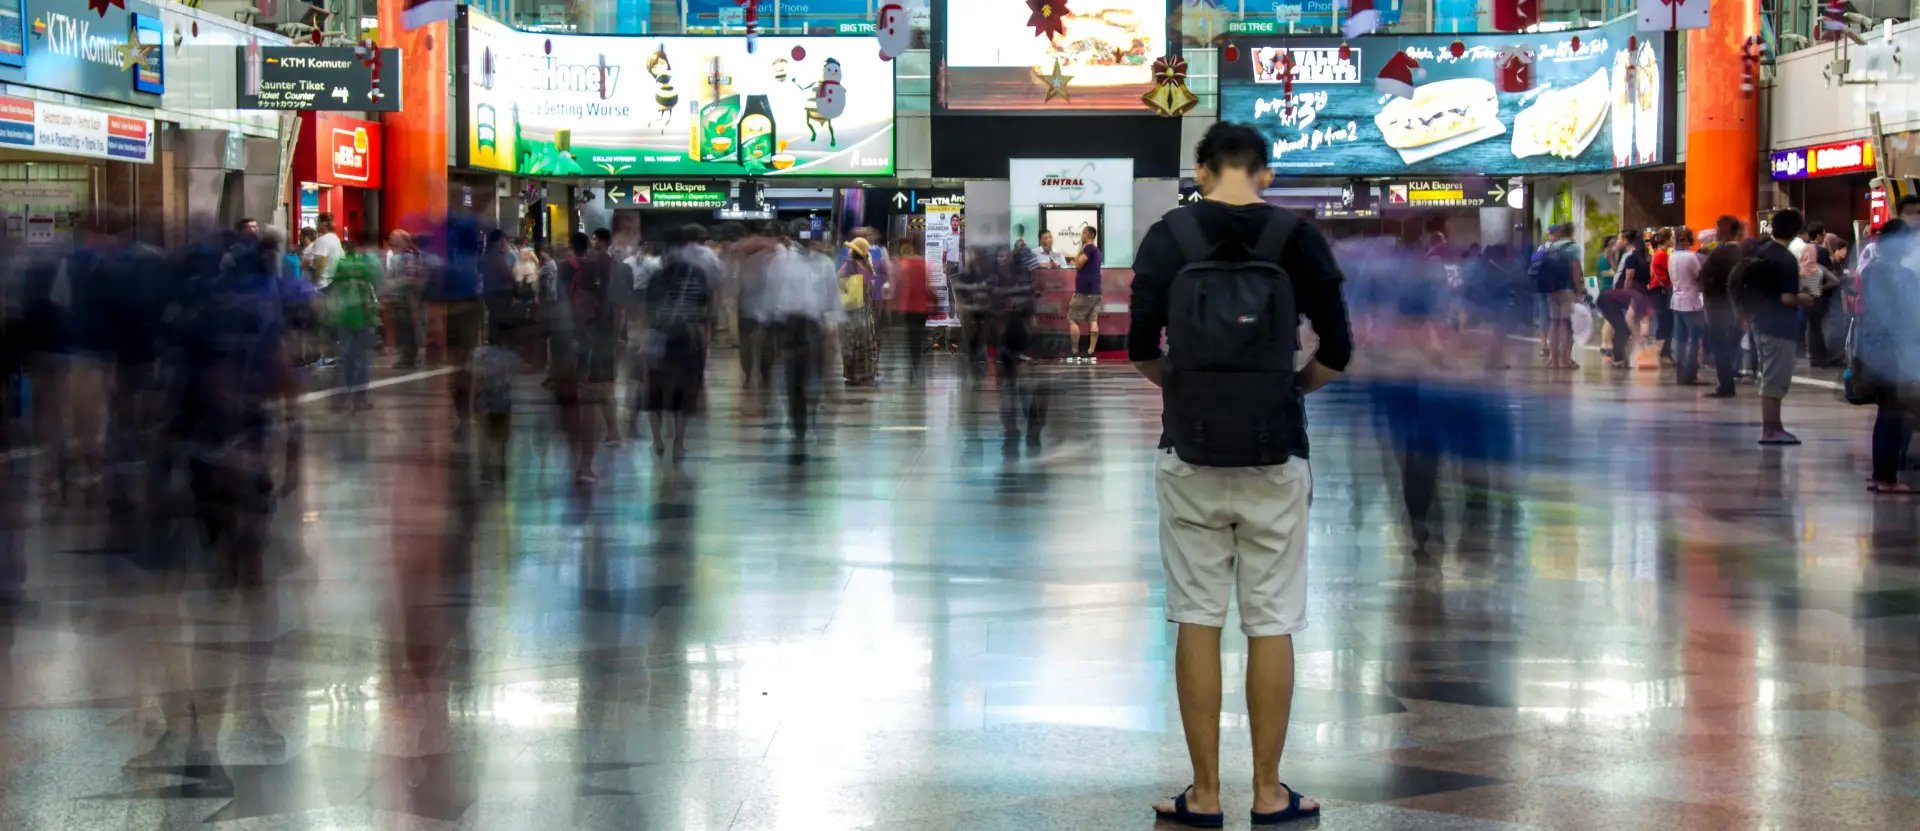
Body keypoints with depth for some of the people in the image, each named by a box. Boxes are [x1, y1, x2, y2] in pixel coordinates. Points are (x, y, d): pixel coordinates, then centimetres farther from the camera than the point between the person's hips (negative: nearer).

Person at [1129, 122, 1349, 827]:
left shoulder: (1168, 237, -2)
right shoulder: (1299, 239, -2)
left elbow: (1141, 347, -2)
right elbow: (1337, 352, 0)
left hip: (1191, 455, 0)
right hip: (1275, 456, 0)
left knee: (1197, 622, 6)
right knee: (1271, 625, 6)